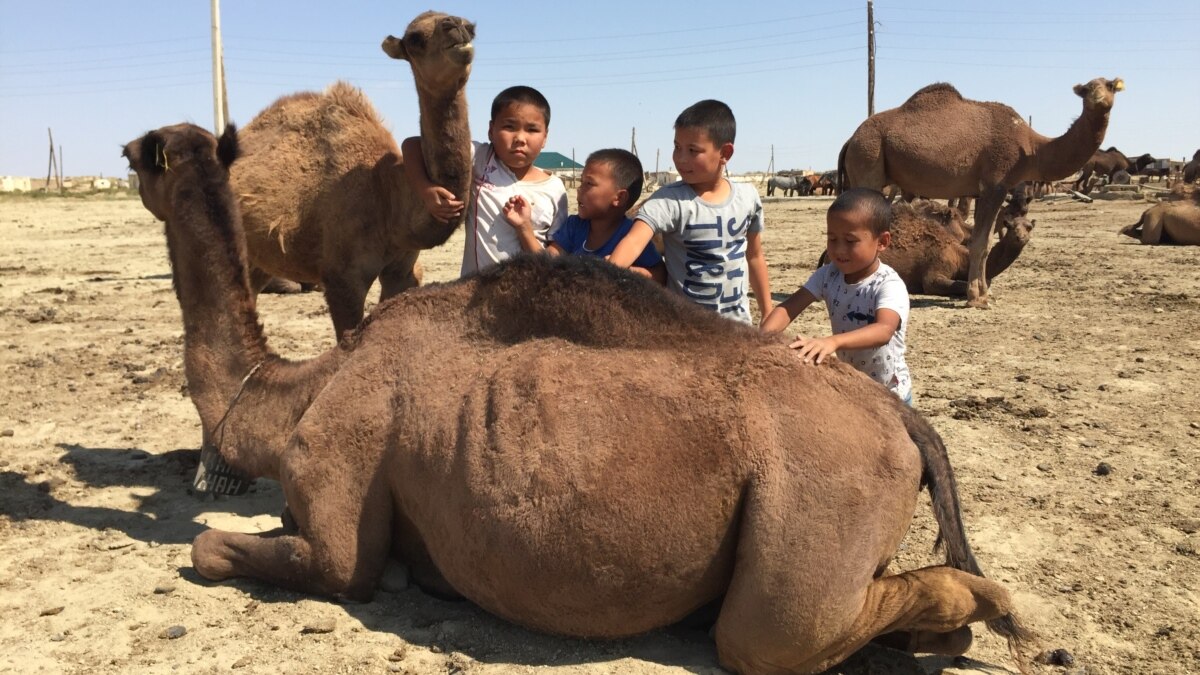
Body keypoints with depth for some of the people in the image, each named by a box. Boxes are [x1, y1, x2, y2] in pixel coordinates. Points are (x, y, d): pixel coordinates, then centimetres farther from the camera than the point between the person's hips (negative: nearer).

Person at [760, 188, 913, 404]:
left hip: (889, 394, -5)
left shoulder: (889, 285, -25)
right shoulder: (828, 275, -8)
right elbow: (788, 307, -16)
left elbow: (884, 330, -43)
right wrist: (764, 336, -37)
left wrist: (833, 341, -60)